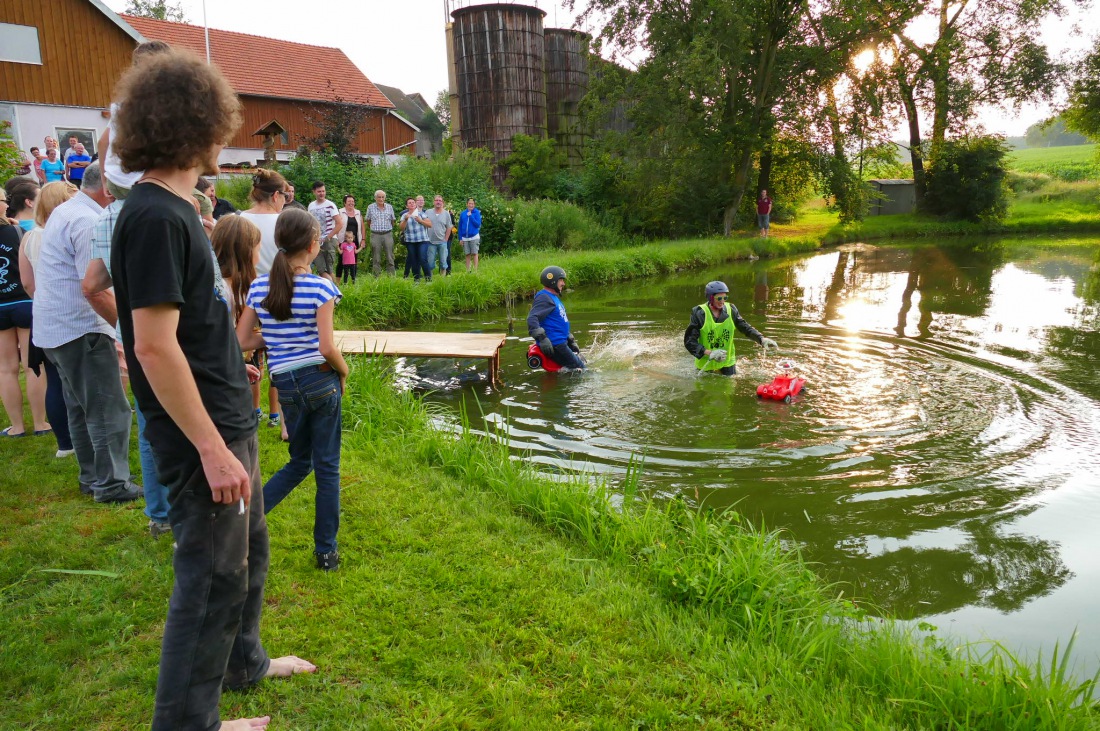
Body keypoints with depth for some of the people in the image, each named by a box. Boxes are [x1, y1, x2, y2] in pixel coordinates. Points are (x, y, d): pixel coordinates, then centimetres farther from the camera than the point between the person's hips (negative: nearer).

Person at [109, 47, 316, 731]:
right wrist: (212, 448, -24)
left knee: (249, 551, 24)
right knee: (214, 575, 4)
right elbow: (153, 345, -25)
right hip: (202, 433, -10)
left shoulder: (172, 207, 9)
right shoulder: (156, 217, -21)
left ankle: (241, 661, 44)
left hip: (226, 420, 10)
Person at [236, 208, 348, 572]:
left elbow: (242, 341, 2)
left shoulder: (259, 286, 2)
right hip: (321, 381, -4)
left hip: (286, 386, 4)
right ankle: (326, 551, 15)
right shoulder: (320, 288, -12)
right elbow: (327, 348, -16)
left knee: (300, 462, 22)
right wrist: (344, 371, 2)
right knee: (327, 466, 7)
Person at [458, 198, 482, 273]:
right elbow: (460, 226, 8)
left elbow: (478, 224, -12)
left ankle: (475, 270, 3)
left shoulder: (477, 213, -4)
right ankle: (467, 271, 14)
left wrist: (471, 216, -17)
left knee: (474, 254, -1)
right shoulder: (463, 213, 4)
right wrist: (460, 238, 5)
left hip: (474, 237, -3)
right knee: (467, 254, 8)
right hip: (465, 238, 3)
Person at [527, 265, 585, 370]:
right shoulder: (544, 298, -13)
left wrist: (571, 340, 30)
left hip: (562, 342, 11)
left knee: (582, 362, 16)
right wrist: (542, 339, -31)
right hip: (554, 345, -11)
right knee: (579, 369, -10)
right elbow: (532, 319, -26)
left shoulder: (554, 298, 21)